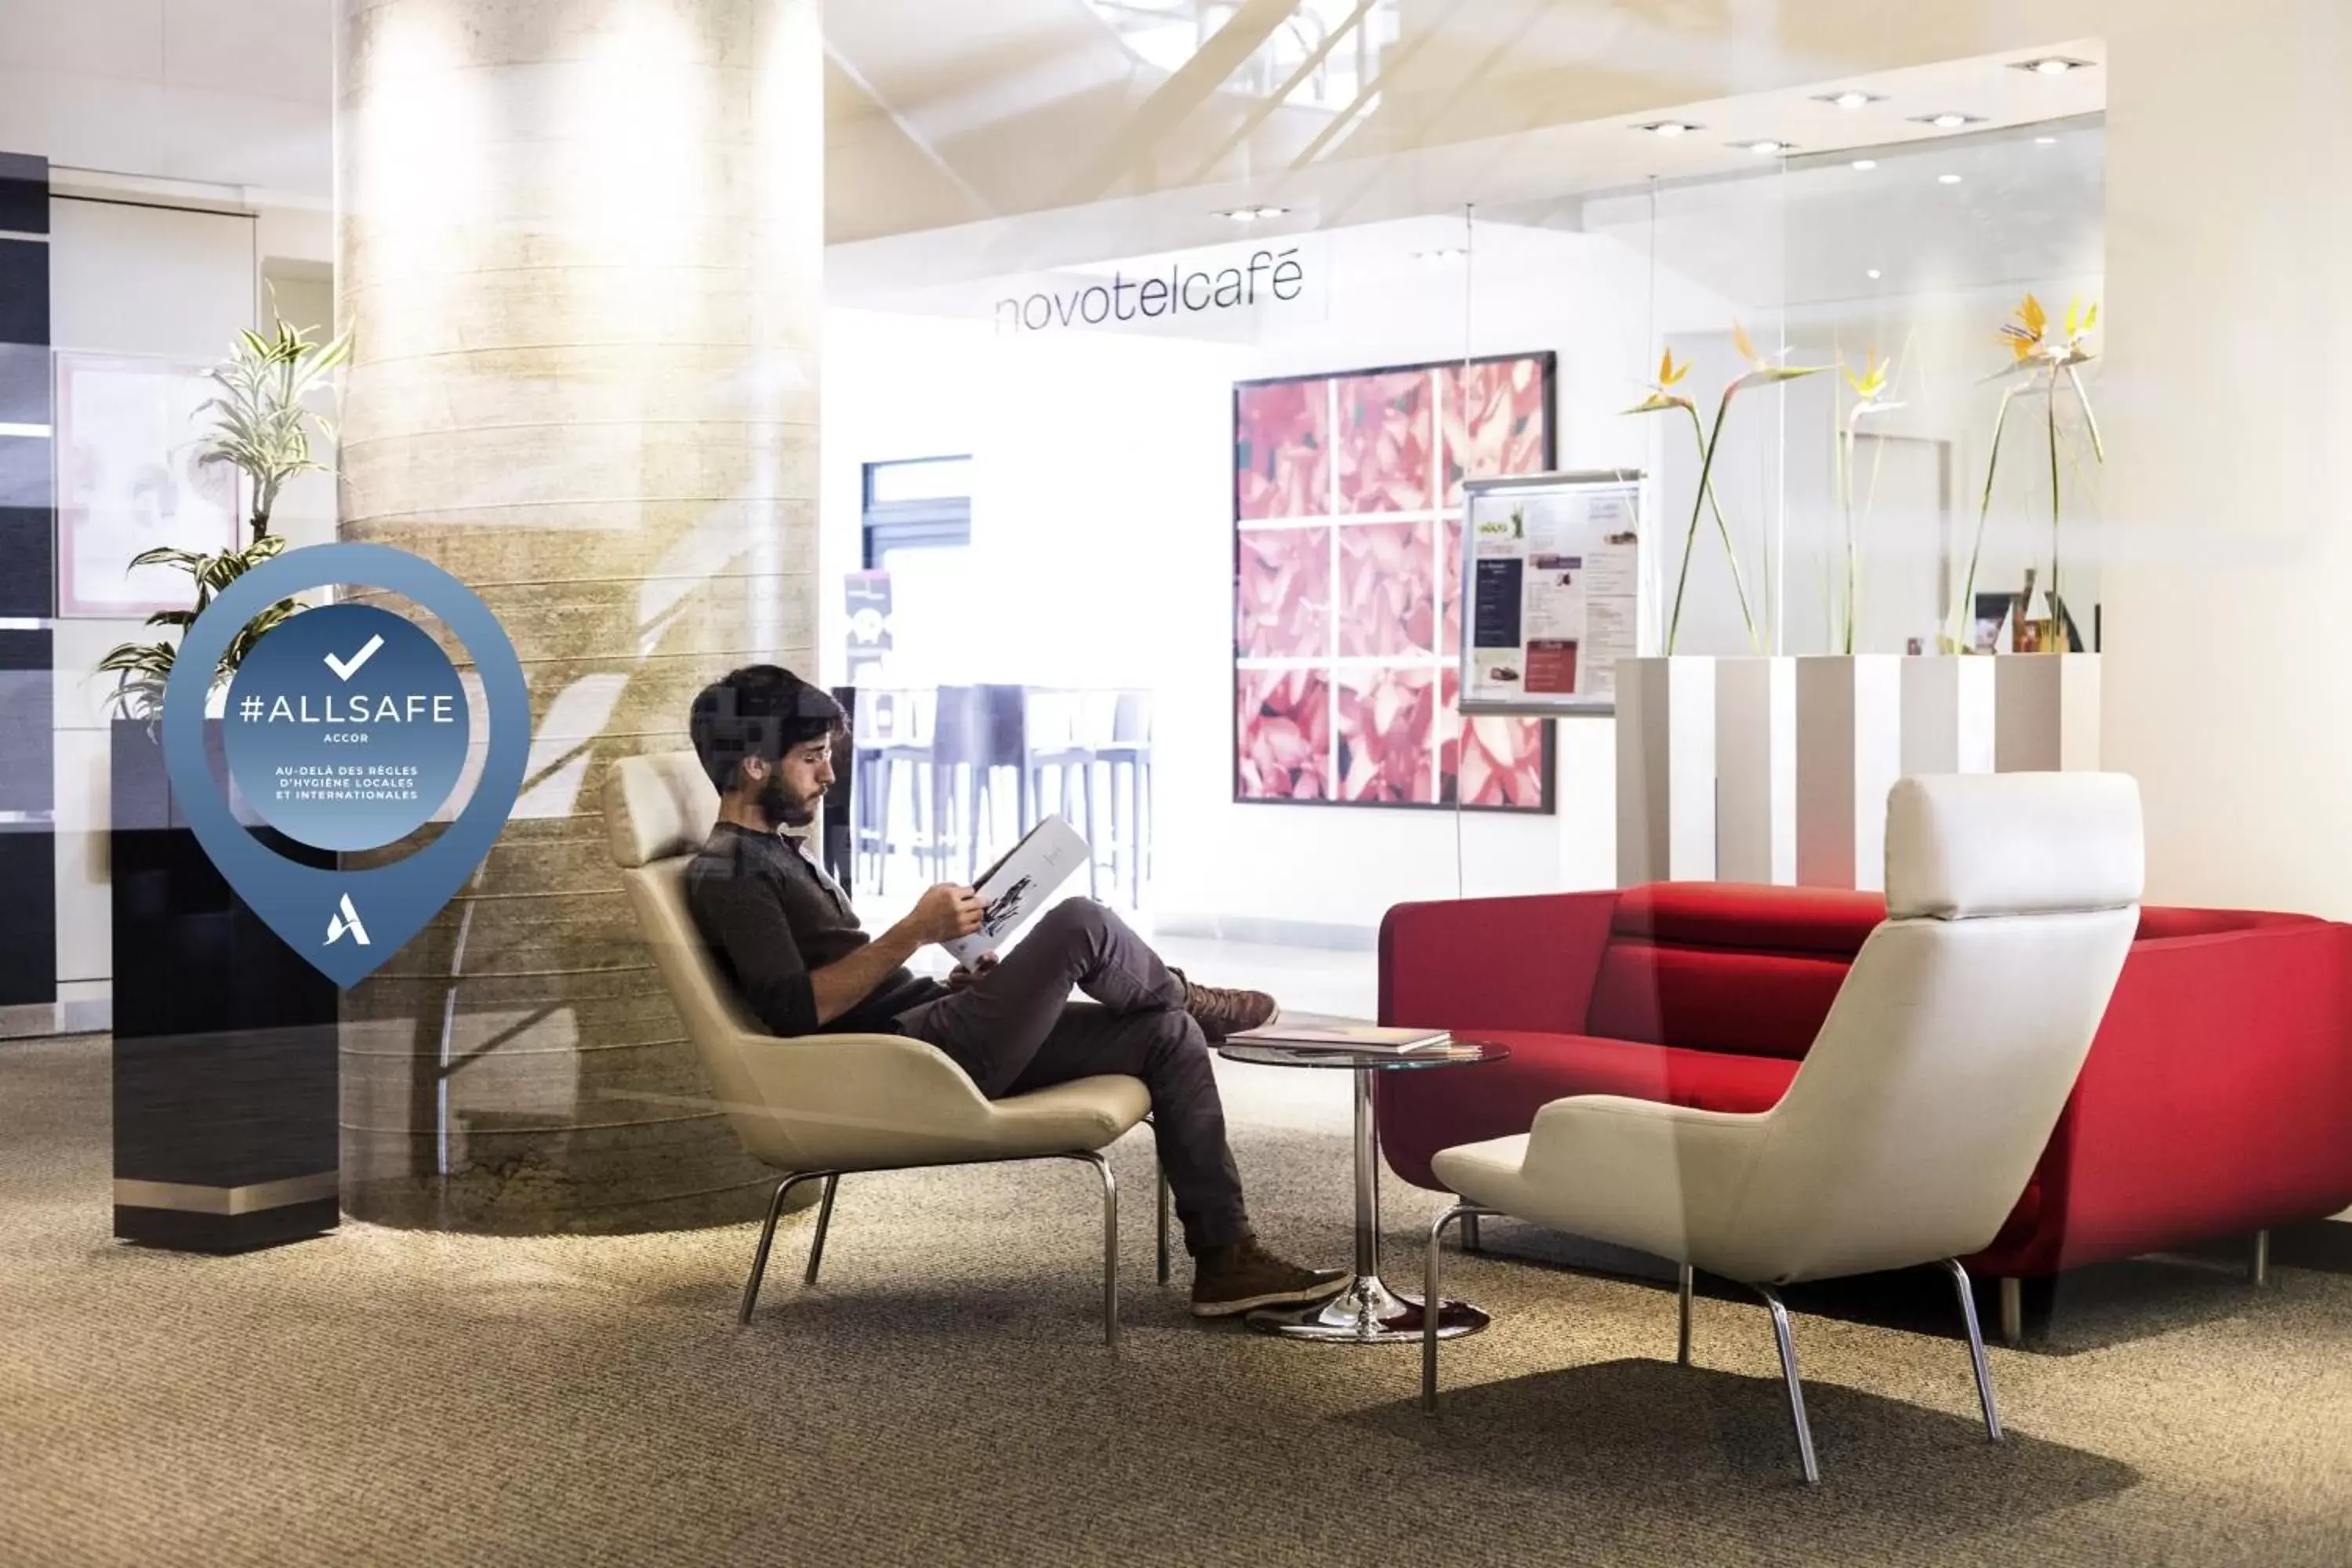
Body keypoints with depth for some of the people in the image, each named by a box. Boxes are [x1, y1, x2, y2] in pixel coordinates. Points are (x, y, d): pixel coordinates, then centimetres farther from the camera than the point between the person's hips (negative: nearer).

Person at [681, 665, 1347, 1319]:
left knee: (1168, 1036, 2)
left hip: (931, 1033, 10)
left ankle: (1225, 1261, 2)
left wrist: (950, 987, 10)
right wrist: (914, 931, -21)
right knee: (1079, 924, -21)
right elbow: (798, 1009, -22)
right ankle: (1185, 997, 14)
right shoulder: (728, 875, -10)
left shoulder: (776, 855, 23)